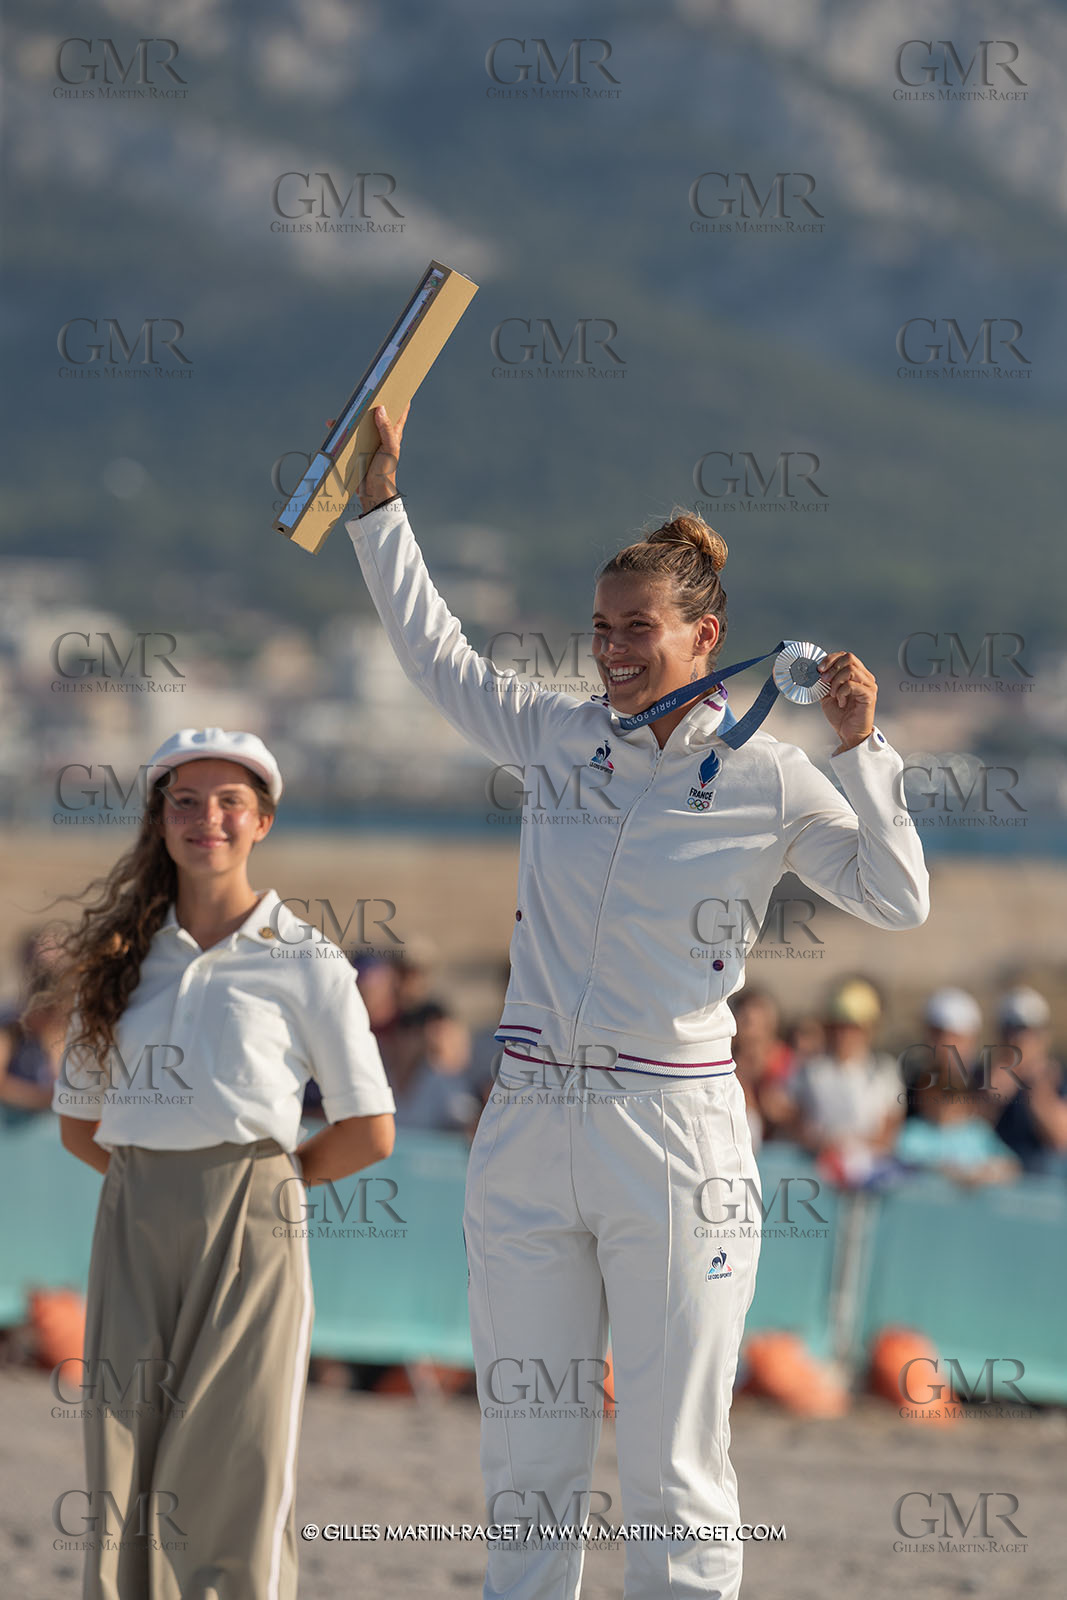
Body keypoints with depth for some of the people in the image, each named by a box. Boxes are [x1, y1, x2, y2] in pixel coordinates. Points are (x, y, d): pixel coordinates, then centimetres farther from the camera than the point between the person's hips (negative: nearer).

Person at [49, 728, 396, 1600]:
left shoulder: (305, 963, 1)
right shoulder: (124, 954, 12)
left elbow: (369, 1130, 2)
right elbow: (79, 1119, 19)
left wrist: (266, 1174, 6)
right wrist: (154, 1172, 7)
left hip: (248, 1226, -4)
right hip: (134, 1228, 4)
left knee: (233, 1471, -5)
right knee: (124, 1466, 1)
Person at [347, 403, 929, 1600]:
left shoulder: (765, 781, -1)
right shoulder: (562, 740, 10)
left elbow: (898, 900, -6)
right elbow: (433, 652, 21)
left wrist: (859, 750, -13)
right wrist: (379, 492, 18)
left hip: (670, 1134, -4)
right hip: (528, 1131, 4)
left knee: (672, 1468, -3)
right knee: (526, 1461, 7)